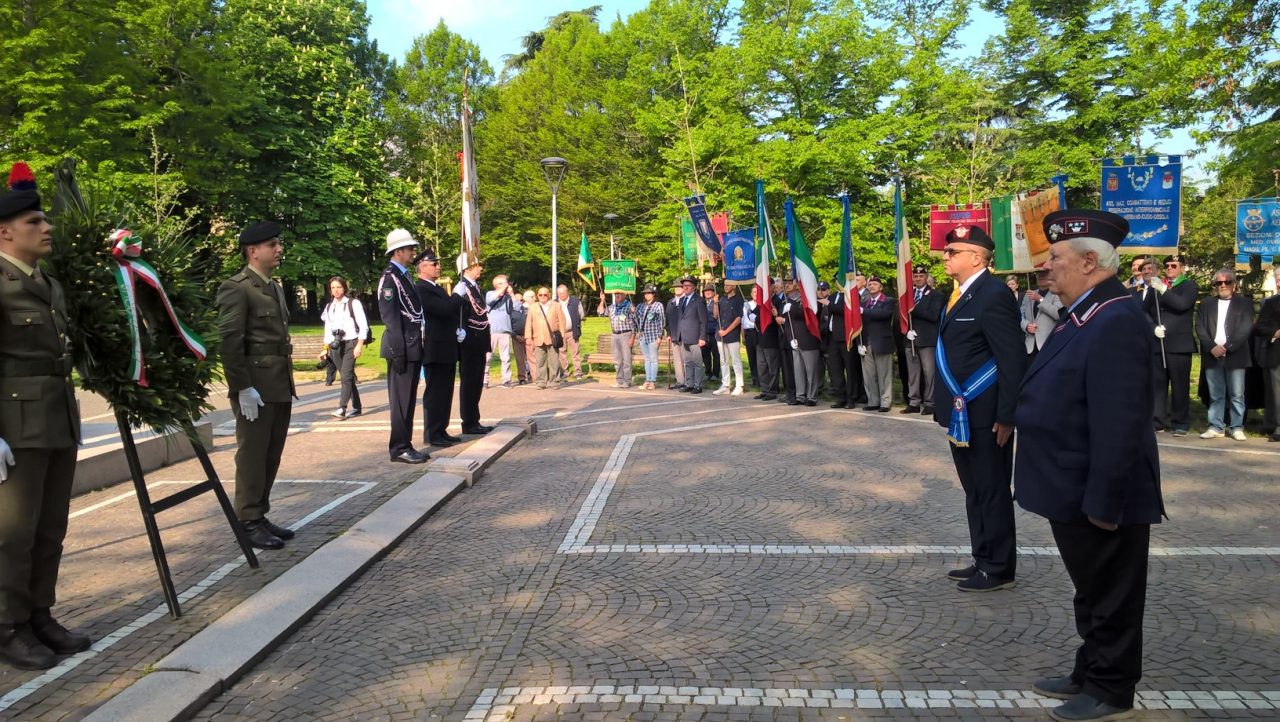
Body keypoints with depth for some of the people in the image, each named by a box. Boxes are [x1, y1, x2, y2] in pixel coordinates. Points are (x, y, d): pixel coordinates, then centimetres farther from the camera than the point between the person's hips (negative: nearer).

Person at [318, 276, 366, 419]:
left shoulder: (353, 304, -1)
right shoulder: (329, 307, 15)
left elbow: (363, 326, -5)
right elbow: (328, 329, 18)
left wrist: (359, 345, -12)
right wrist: (326, 348, 13)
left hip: (350, 344, -5)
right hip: (335, 346, 5)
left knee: (346, 376, -15)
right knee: (348, 377, 8)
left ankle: (342, 409, -20)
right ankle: (356, 407, 15)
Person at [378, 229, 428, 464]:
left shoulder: (405, 276, 17)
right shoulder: (389, 278, -10)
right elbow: (390, 317, -17)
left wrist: (418, 347, 15)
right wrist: (398, 352, -21)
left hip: (413, 348, 9)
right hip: (403, 348, -9)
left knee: (409, 399, 12)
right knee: (401, 399, -4)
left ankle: (405, 445, 19)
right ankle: (399, 448, 2)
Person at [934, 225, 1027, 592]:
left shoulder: (994, 295, -16)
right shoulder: (960, 293, 12)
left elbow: (1013, 361, -19)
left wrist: (1006, 416, -20)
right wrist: (948, 406, 12)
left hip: (984, 416, -9)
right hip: (961, 414, 9)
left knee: (993, 492, 3)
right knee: (974, 492, 17)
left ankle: (999, 569, 16)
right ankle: (983, 560, 29)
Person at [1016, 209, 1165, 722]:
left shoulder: (1116, 321, -23)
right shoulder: (1085, 315, 9)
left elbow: (1117, 425, -27)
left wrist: (1103, 503, -25)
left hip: (1098, 498, -10)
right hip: (1076, 493, 10)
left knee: (1110, 598, 8)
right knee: (1092, 593, 22)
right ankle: (1091, 673, 37)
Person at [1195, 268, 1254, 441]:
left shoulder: (1245, 303, 6)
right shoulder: (1206, 304, 14)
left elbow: (1246, 329, -4)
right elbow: (1200, 328, 4)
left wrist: (1227, 347, -14)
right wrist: (1212, 347, -10)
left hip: (1235, 355, -2)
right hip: (1212, 355, 2)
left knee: (1237, 395, 0)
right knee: (1215, 395, 5)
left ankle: (1237, 427, 7)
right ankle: (1215, 427, 9)